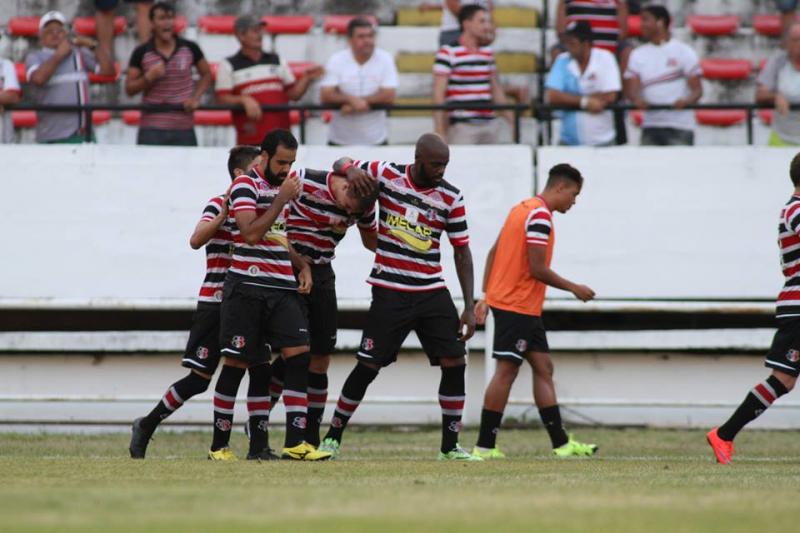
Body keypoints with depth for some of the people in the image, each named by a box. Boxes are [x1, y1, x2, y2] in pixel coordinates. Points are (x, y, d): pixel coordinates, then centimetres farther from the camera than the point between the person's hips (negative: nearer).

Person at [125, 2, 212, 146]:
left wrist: (195, 98, 0)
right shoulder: (141, 53, 0)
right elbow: (129, 89, 3)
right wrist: (149, 77, -15)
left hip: (184, 129, 2)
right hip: (152, 129, -2)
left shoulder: (190, 48, 3)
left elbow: (206, 74, 16)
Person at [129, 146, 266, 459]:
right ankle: (146, 427, 11)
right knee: (199, 378, -5)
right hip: (215, 303, -7)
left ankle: (258, 446, -1)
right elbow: (196, 240, -24)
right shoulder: (219, 205, -9)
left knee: (260, 371, -4)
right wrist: (225, 214, -32)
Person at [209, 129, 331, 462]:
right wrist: (281, 199, -17)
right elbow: (251, 234, -19)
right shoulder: (246, 186, -7)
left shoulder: (283, 186, 16)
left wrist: (302, 267, 12)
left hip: (282, 287, 6)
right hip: (247, 287, -6)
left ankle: (295, 442, -10)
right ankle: (219, 445, 7)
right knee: (236, 363, -2)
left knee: (298, 354, -8)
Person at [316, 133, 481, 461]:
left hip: (433, 293, 2)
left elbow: (462, 252, 4)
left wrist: (470, 306, 0)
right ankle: (333, 437, 14)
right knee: (368, 367, -2)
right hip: (389, 294, -2)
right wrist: (351, 171, -19)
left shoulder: (451, 198, -1)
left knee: (455, 364, -6)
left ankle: (450, 447, 4)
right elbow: (341, 163, 8)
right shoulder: (386, 175, -5)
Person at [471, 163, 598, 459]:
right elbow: (537, 269, -19)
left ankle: (560, 442, 7)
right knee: (506, 372, -6)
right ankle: (484, 446, -4)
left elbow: (494, 252, 17)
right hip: (517, 307, -10)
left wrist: (486, 296, 17)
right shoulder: (540, 215, -16)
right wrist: (574, 288, -7)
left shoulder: (523, 208, 15)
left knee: (543, 368, 8)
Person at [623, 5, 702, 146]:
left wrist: (686, 101, -25)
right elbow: (631, 88, 1)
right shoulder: (638, 55, 11)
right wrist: (637, 99, -23)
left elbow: (697, 89, -3)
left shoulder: (684, 52, 1)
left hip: (679, 126, -3)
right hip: (650, 125, 3)